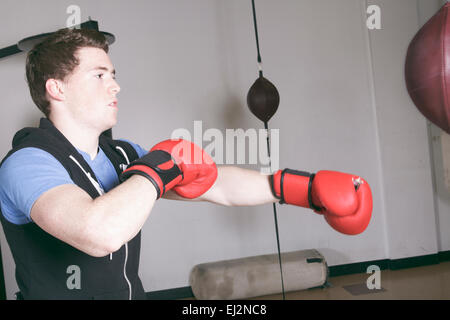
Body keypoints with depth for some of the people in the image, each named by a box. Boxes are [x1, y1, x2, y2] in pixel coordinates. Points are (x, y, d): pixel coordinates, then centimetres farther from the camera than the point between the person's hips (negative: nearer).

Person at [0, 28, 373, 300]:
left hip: (132, 291, 6)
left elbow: (215, 184, -2)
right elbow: (100, 234, -38)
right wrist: (156, 167, -22)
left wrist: (305, 187, -8)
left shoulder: (123, 155, 3)